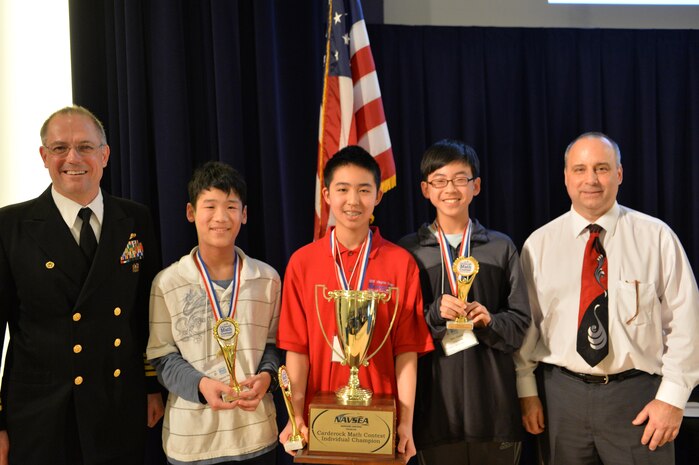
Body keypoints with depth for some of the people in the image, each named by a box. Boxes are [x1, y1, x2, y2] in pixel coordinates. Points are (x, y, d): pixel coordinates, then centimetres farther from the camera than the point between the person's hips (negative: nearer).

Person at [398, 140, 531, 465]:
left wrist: (489, 322, -12)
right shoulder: (409, 250, 4)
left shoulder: (501, 247, 7)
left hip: (491, 388, 1)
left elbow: (520, 321, 7)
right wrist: (434, 314, -15)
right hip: (436, 389, -1)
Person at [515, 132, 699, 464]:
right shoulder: (539, 243, 0)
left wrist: (672, 397, -7)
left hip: (637, 395, -1)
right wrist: (527, 390, 3)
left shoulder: (656, 236, -4)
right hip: (561, 393, 2)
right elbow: (525, 321, 3)